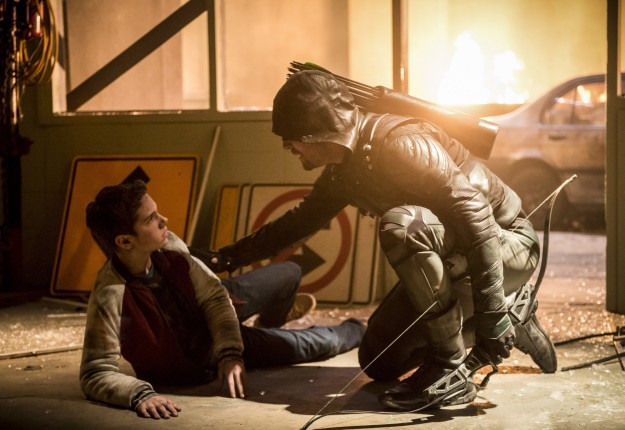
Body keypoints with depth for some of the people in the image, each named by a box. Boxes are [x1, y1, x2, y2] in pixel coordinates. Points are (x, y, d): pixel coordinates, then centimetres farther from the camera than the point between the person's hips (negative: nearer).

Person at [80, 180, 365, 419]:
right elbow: (96, 374, -36)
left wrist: (229, 352, -28)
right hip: (190, 365, -4)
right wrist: (140, 394, -54)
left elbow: (214, 296, -15)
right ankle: (354, 331, 40)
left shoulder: (168, 245, -25)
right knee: (307, 345, 4)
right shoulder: (110, 298, -40)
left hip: (211, 330, 4)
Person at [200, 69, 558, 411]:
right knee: (379, 363, 10)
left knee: (400, 223, -36)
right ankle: (509, 321, 17)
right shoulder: (344, 169, 0)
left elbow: (475, 215, -34)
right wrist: (230, 257, 19)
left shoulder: (401, 144, -29)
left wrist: (491, 316, -35)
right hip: (453, 257, 9)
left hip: (507, 245, -9)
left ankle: (448, 368, -22)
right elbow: (300, 221, 18)